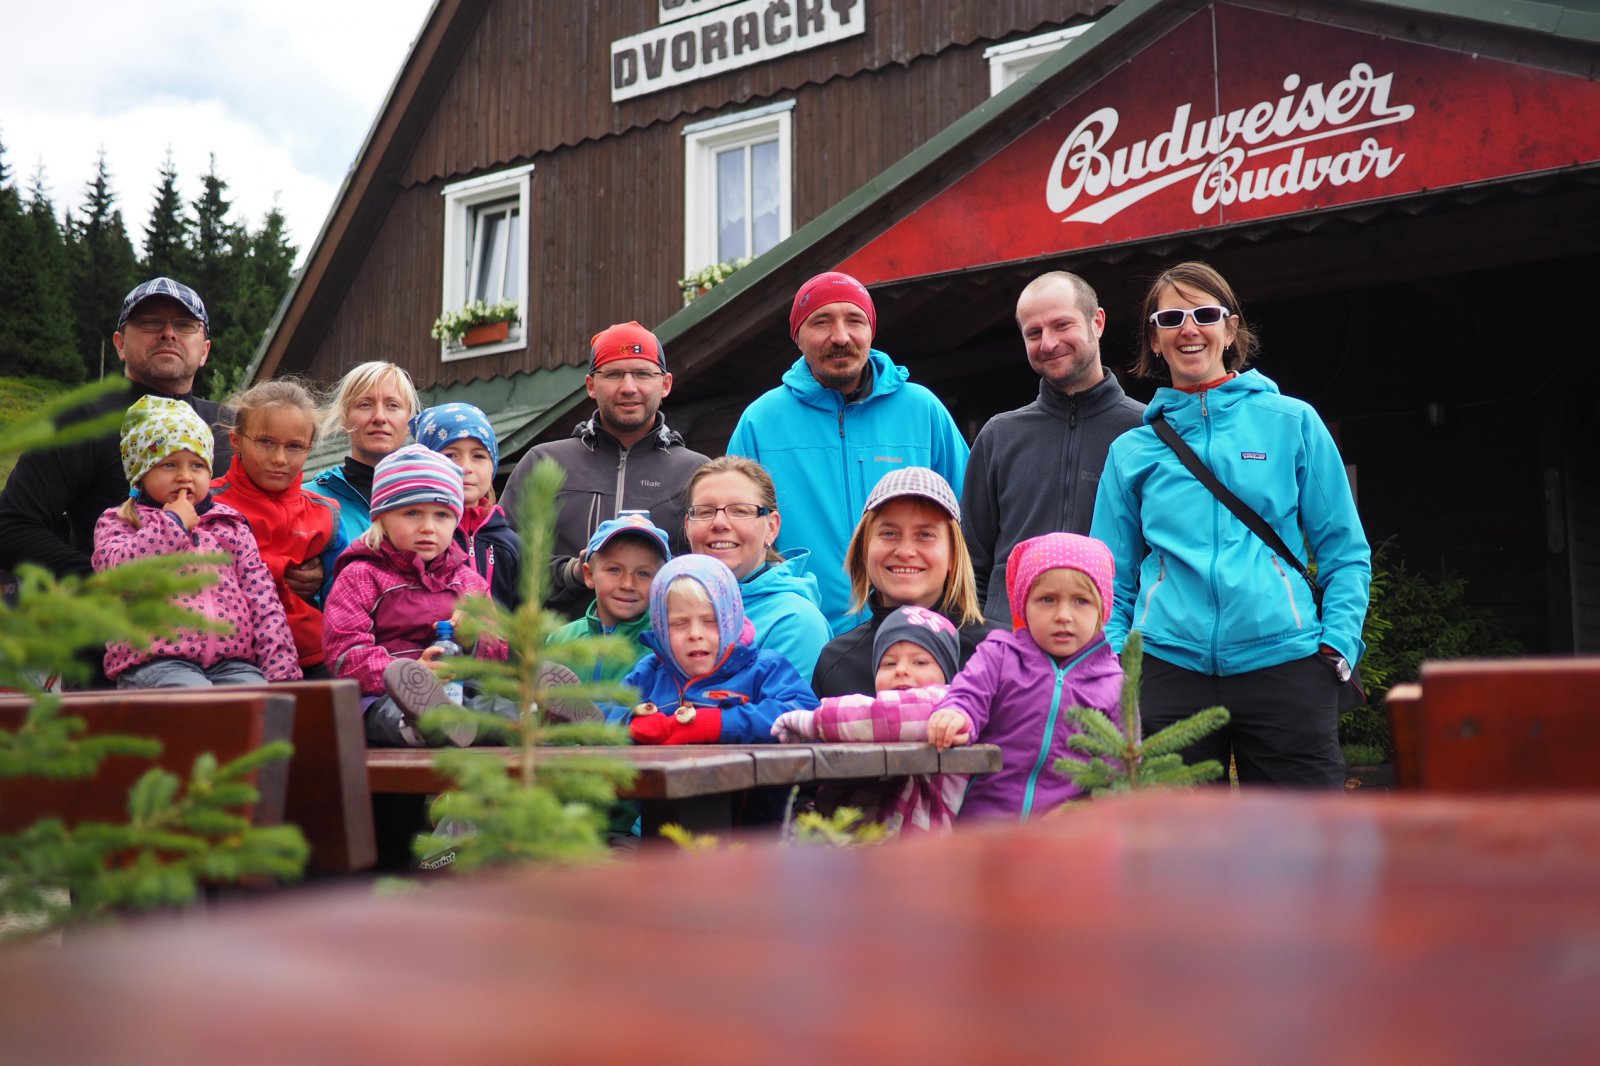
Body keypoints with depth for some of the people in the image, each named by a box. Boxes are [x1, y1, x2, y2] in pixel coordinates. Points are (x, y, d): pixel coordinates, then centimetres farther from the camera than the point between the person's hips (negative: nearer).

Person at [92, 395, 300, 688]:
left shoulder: (230, 525, 21)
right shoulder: (119, 521, 14)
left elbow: (261, 596, 14)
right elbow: (114, 567, -9)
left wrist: (281, 667, 1)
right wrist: (173, 522, -2)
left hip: (232, 660, 3)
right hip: (156, 661, -3)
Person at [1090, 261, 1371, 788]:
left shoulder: (1292, 423, 8)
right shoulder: (1132, 451, 11)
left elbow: (1344, 552, 9)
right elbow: (1113, 579, 13)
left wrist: (1338, 643, -4)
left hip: (1283, 663, -1)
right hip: (1169, 669, 1)